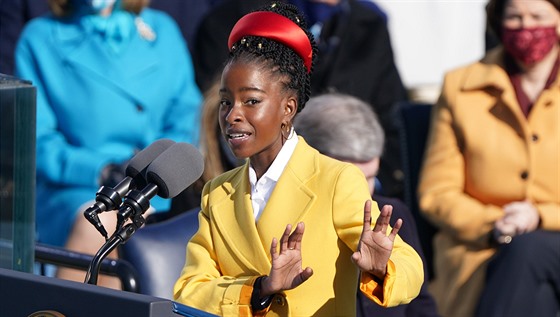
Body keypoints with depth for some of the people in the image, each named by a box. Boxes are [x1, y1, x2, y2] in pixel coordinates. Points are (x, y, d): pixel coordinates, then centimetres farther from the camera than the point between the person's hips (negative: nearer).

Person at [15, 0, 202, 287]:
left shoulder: (163, 31, 18)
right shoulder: (40, 38, 11)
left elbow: (186, 122, 11)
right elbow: (40, 142, 2)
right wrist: (102, 171, -14)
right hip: (72, 192, -1)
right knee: (95, 221, -35)